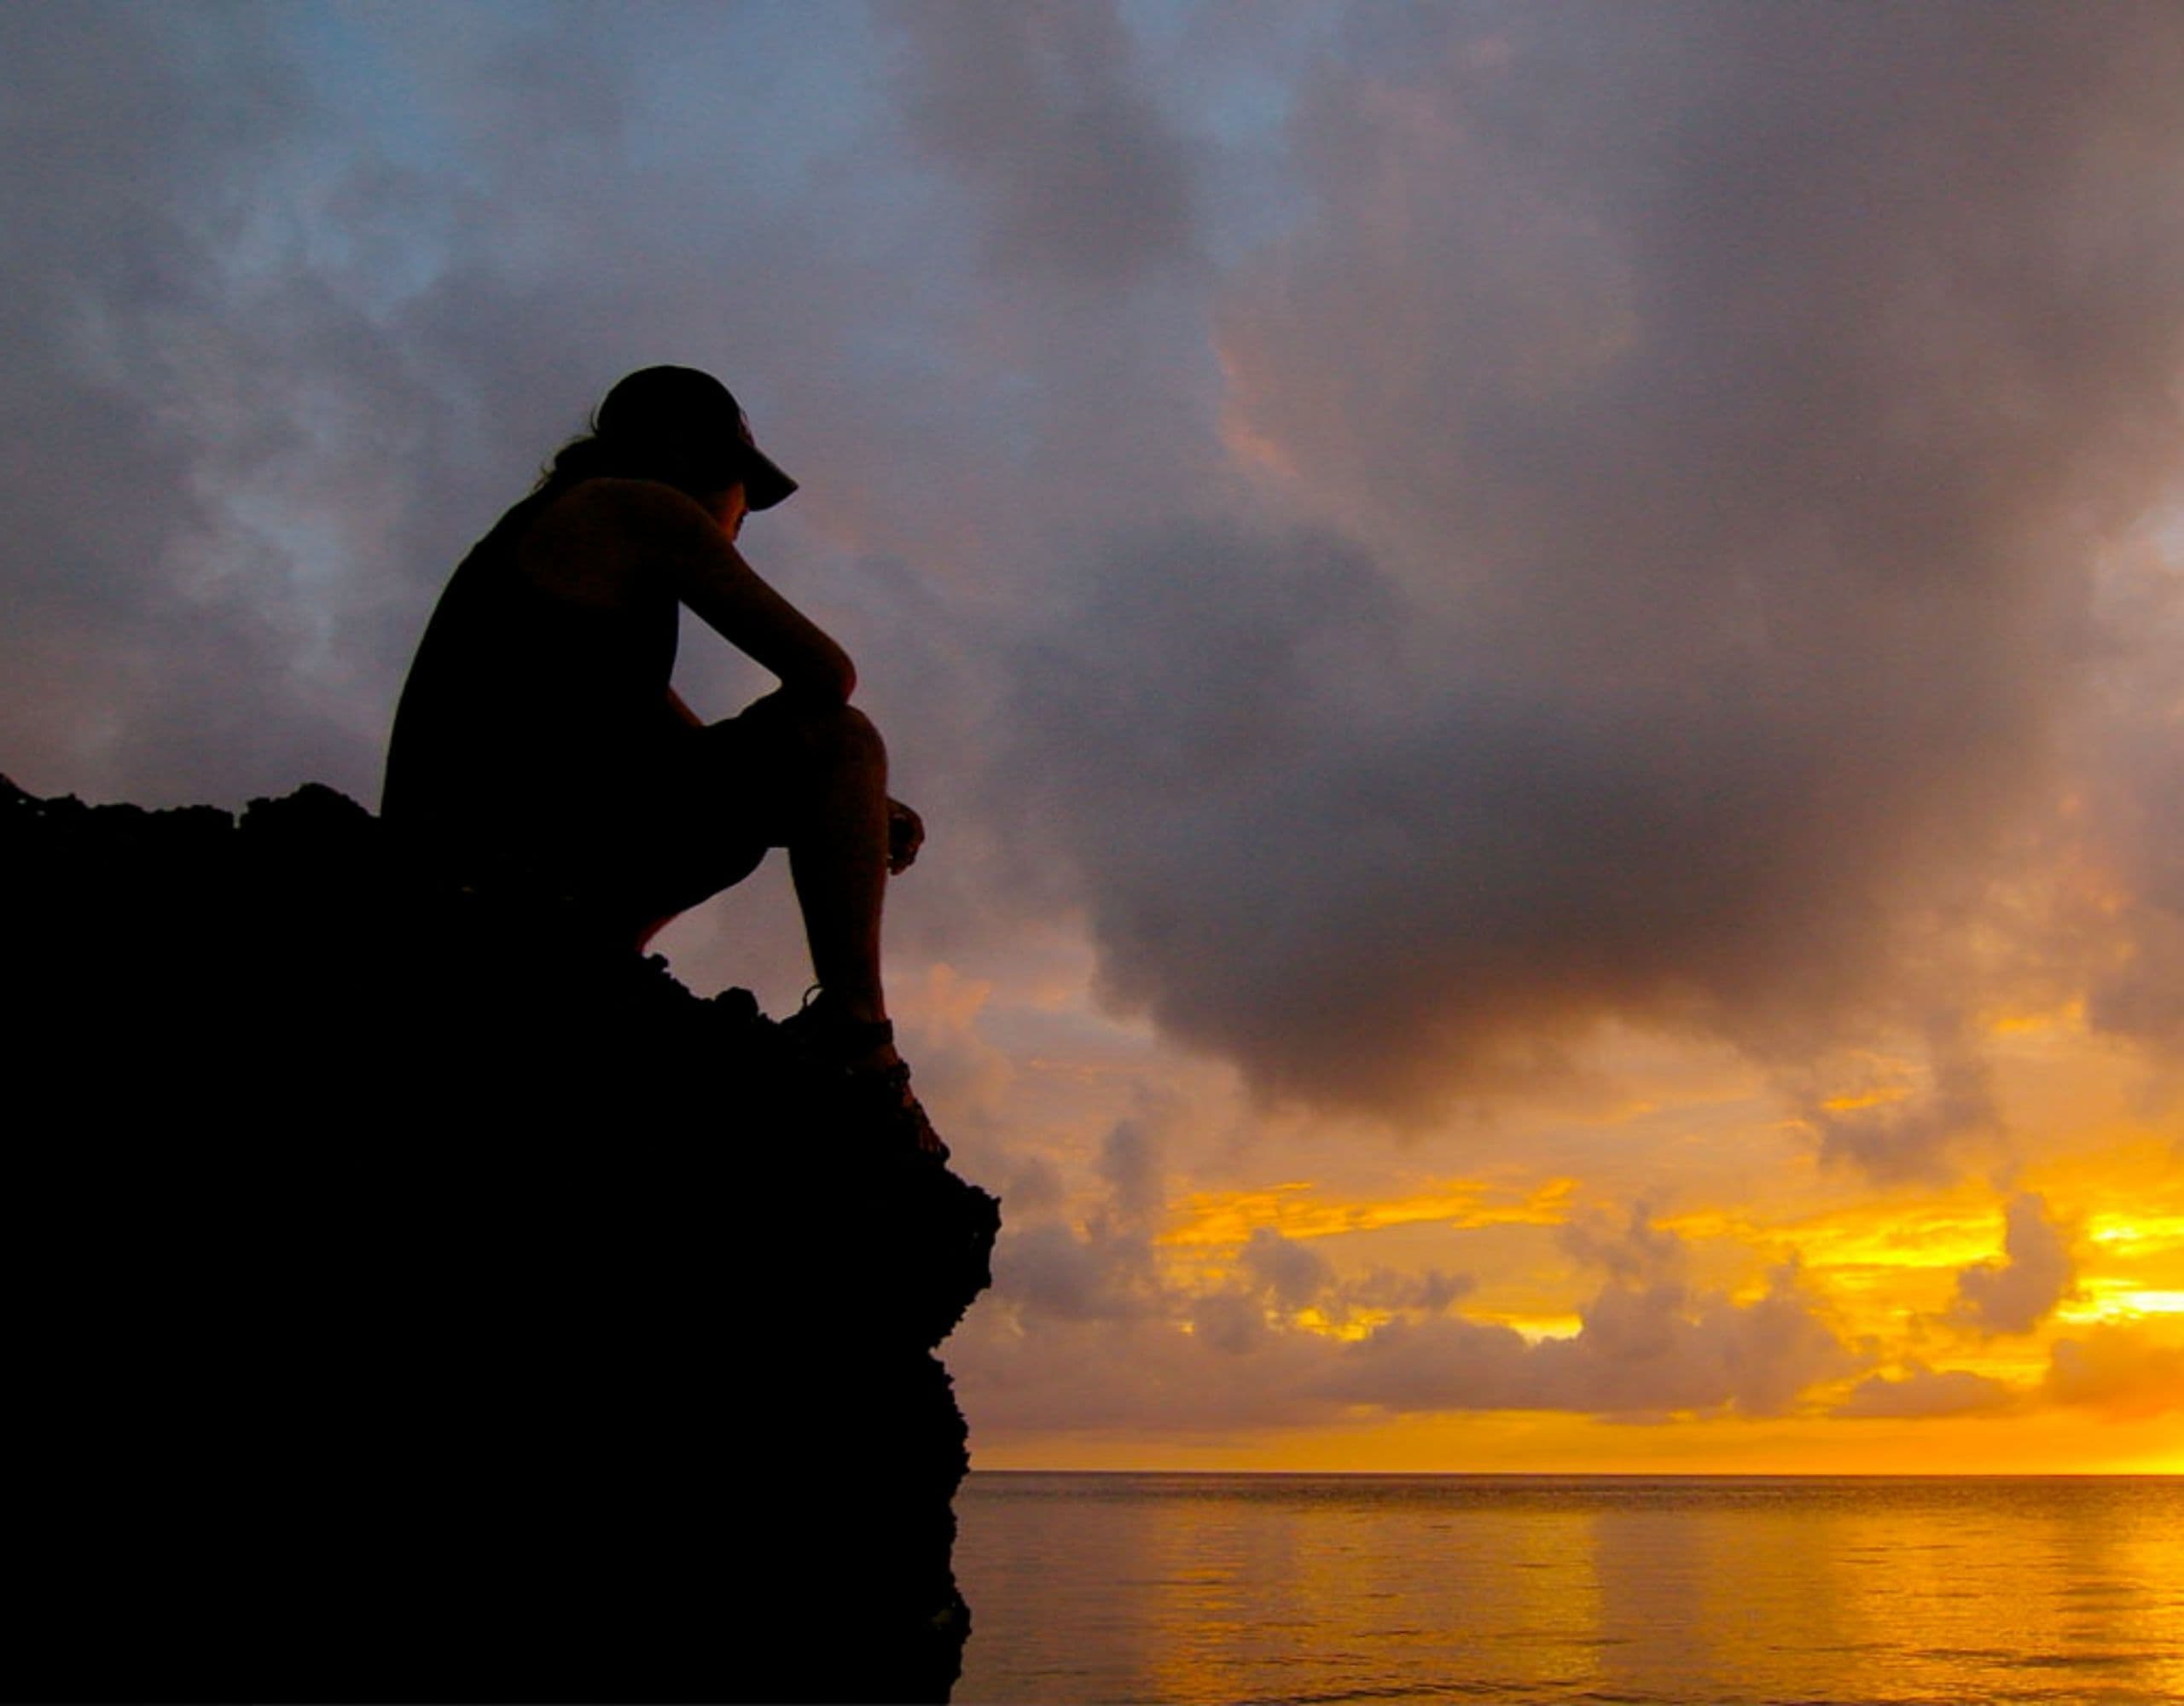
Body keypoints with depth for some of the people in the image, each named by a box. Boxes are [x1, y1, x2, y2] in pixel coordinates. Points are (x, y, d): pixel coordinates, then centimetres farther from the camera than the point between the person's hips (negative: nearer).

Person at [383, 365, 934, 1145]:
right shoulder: (646, 508, 4)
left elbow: (692, 751, 28)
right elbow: (826, 671, -4)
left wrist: (853, 806, 18)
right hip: (539, 835, -10)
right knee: (841, 739, -4)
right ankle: (860, 1045, -13)